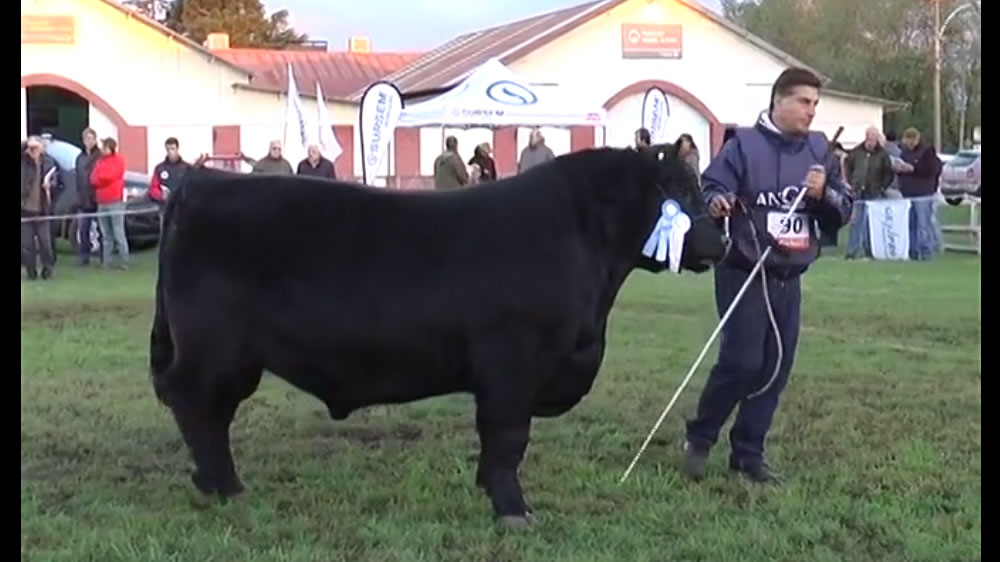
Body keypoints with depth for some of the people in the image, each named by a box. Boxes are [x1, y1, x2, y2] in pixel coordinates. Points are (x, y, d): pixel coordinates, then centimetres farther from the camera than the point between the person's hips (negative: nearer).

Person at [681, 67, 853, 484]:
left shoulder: (820, 150, 6)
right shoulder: (744, 144, -8)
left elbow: (843, 212, 8)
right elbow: (710, 188, -13)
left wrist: (824, 194, -12)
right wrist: (715, 201, -36)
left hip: (788, 279, 5)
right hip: (744, 274, -5)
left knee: (775, 368, 7)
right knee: (741, 361, -11)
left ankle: (748, 452, 19)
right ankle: (699, 438, 11)